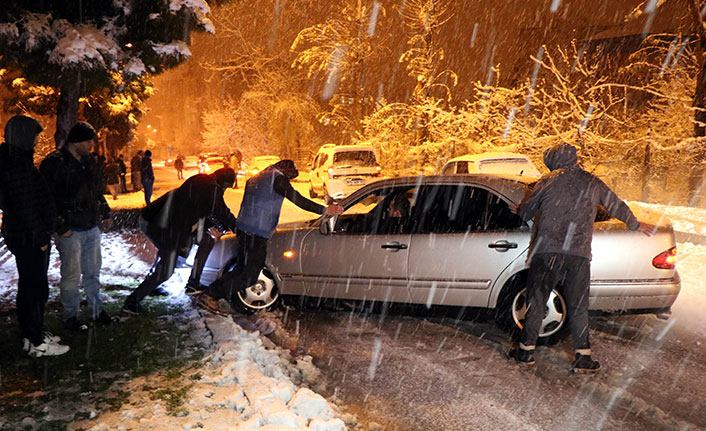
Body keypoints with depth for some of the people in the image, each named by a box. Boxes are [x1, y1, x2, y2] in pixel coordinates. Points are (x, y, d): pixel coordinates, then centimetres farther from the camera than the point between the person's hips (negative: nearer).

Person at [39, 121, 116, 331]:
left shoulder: (89, 161, 11)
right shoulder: (54, 163, -12)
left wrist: (105, 213, 14)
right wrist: (60, 227, -16)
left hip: (92, 228, 7)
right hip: (70, 231, -7)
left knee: (93, 272, 15)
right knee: (71, 275, 1)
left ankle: (96, 310, 27)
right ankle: (70, 317, 15)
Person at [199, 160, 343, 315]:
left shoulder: (255, 178, 21)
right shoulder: (277, 178, -7)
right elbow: (298, 200, -13)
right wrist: (324, 210, -10)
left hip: (242, 229, 9)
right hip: (257, 234, -9)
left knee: (241, 269, 19)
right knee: (250, 276, -1)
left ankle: (211, 294, 15)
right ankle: (211, 295, -3)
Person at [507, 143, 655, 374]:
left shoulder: (550, 180, 3)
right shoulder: (593, 183, 13)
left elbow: (526, 211, 6)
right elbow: (617, 206, 26)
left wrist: (519, 211, 30)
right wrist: (636, 225, 43)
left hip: (548, 251, -2)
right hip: (580, 254, 3)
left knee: (536, 301, 6)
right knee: (578, 307, 10)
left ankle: (526, 351, 14)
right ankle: (583, 357, 11)